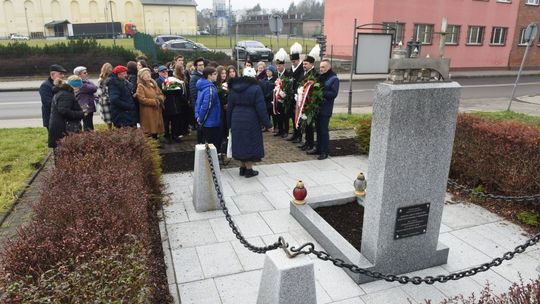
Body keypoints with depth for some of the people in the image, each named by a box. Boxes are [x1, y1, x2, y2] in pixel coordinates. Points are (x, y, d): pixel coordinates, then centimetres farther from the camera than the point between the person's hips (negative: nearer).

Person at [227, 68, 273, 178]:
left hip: (237, 120, 5)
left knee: (240, 142, 16)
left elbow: (229, 106, 10)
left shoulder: (233, 88, 6)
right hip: (251, 121, -5)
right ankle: (249, 169, 11)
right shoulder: (256, 88, -11)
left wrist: (230, 122, 18)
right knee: (250, 143, 6)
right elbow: (261, 108, -13)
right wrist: (267, 124, -7)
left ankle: (242, 168, 24)